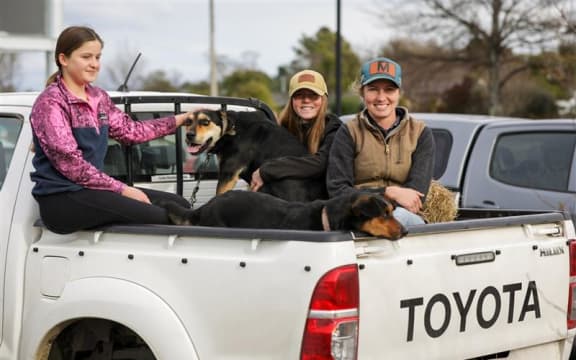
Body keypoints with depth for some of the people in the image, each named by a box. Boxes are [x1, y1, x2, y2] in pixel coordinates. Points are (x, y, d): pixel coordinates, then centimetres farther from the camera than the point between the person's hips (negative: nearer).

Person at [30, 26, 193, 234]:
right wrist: (122, 189, -17)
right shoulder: (51, 103, -11)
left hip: (92, 189, 9)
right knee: (160, 217, -24)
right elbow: (71, 164, -17)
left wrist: (182, 119, 11)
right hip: (61, 200, -9)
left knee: (178, 205, -3)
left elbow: (130, 131, 16)